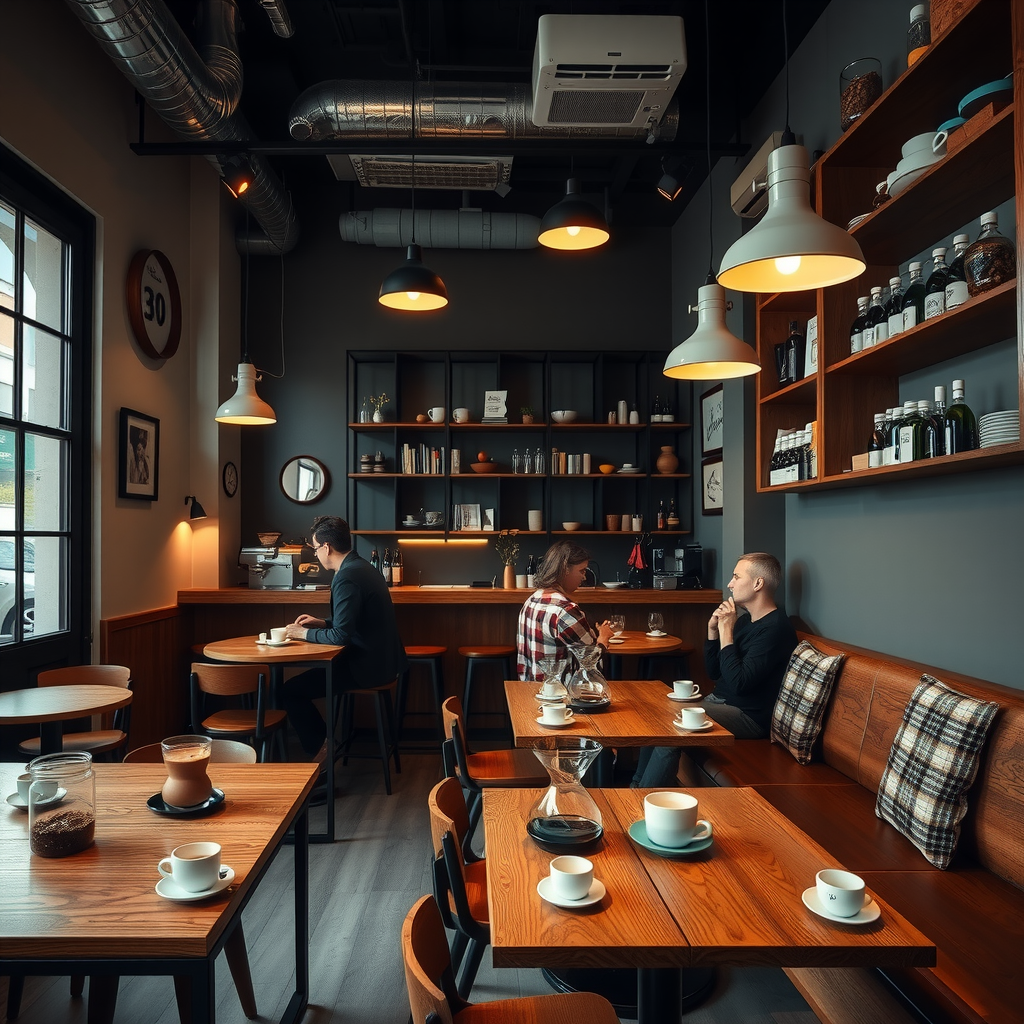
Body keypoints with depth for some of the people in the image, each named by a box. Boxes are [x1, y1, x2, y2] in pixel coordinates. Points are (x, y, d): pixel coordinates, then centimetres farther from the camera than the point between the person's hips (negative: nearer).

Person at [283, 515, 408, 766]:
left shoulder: (346, 578, -21)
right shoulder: (361, 567, 10)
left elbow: (341, 635, -23)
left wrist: (306, 634, -8)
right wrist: (321, 623, 12)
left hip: (369, 665, -10)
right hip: (383, 658, 10)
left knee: (290, 690, -3)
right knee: (324, 668, 31)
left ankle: (321, 751, 9)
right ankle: (330, 738, 34)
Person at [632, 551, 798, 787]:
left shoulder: (775, 627, -18)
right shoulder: (746, 620, 12)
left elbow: (739, 683, -26)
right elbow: (714, 672, 14)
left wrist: (726, 632, -19)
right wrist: (713, 630, 0)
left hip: (749, 715, -10)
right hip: (719, 701, 10)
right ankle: (638, 784, 5)